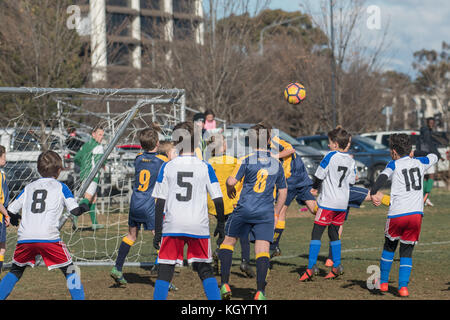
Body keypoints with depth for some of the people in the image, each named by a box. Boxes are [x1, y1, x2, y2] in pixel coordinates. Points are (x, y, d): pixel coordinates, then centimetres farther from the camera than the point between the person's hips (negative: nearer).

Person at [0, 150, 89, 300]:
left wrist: (15, 220, 42)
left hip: (25, 237, 3)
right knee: (69, 270, 7)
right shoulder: (60, 187, 11)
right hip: (49, 237, -3)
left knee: (15, 272, 20)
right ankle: (79, 297, -1)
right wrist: (84, 207, 26)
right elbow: (75, 210, 4)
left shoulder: (28, 187, 19)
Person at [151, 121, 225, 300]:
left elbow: (160, 202, 0)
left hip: (172, 225, 0)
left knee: (165, 270, 4)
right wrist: (221, 224, 14)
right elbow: (218, 200, 1)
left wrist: (157, 232, 4)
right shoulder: (205, 168, 1)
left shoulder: (167, 167, 1)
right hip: (199, 225, 1)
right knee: (205, 270, 11)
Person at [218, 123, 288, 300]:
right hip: (266, 213, 2)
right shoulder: (276, 163, 9)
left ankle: (225, 284, 9)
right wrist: (276, 213, 26)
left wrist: (229, 188, 10)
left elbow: (231, 181, -13)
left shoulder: (246, 160, -5)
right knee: (263, 249, -2)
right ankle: (260, 291, -13)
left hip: (244, 209, -2)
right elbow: (283, 191, 17)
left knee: (228, 241, 15)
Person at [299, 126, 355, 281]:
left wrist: (315, 187, 10)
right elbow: (351, 181, 9)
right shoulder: (351, 161, 6)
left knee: (316, 234, -4)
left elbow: (319, 175, -9)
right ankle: (337, 267, 16)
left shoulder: (331, 156, -10)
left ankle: (311, 267, -12)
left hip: (328, 202, -6)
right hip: (342, 204, 6)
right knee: (334, 234, 16)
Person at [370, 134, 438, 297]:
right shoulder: (419, 162, 14)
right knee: (407, 252, 11)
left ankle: (383, 282, 25)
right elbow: (434, 157, 37)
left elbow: (384, 176, -19)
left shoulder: (394, 164, 3)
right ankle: (403, 286, -3)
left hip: (396, 214, -2)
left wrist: (373, 193, -33)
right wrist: (414, 154, 44)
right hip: (416, 213, 2)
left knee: (389, 248, 20)